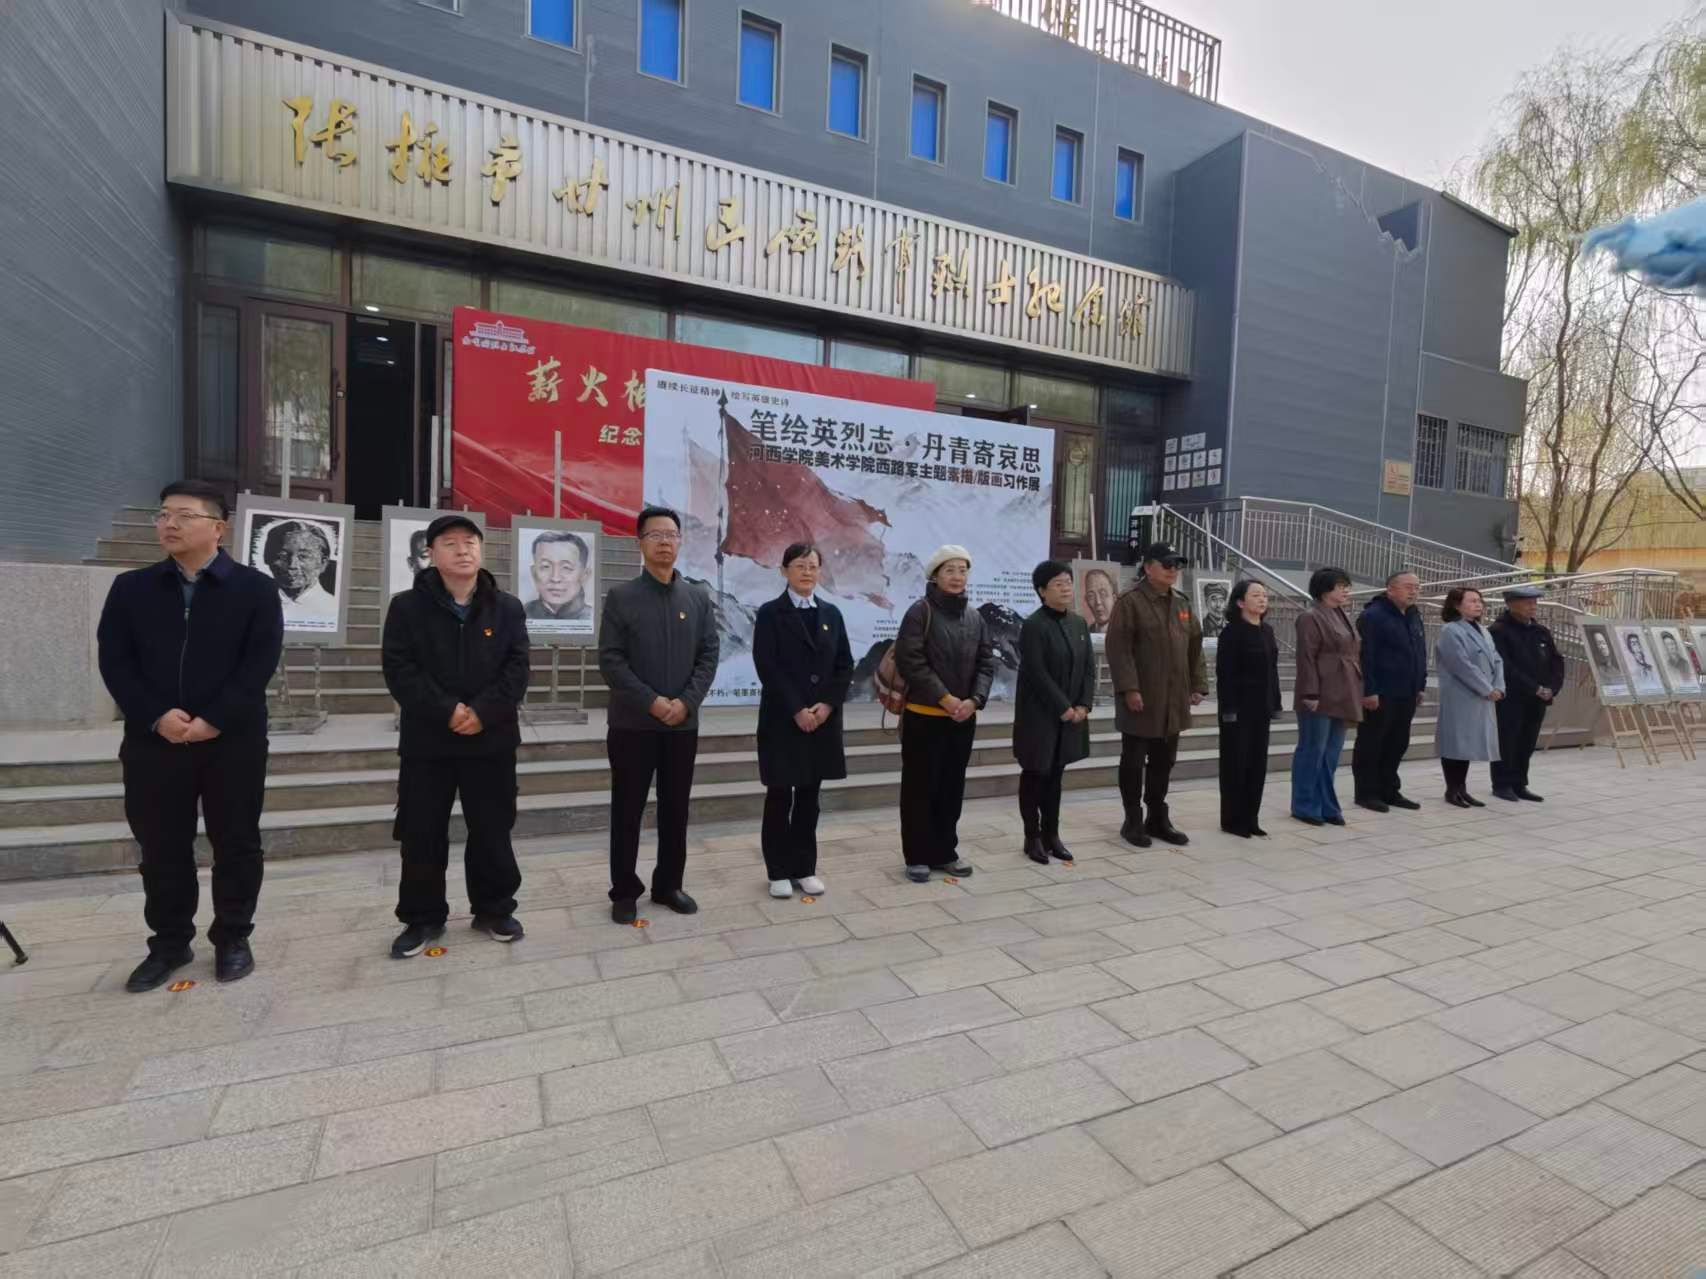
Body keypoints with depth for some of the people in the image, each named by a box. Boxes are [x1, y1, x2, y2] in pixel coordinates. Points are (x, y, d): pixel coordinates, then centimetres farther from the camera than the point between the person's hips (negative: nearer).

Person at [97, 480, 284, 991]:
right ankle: (170, 942, 26)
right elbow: (114, 661, 2)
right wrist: (156, 717, -13)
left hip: (233, 741, -2)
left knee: (236, 844, 6)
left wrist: (212, 720, -16)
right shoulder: (131, 588, 9)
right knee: (162, 847, 10)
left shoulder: (255, 588, 0)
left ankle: (233, 939, 21)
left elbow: (260, 663, -7)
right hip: (152, 741, 3)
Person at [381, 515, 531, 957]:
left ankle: (494, 910, 26)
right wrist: (447, 711, -18)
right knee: (422, 835, 7)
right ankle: (423, 918, 25)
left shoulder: (507, 607, 4)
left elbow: (517, 668, -3)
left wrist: (483, 712, -16)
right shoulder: (407, 606, 0)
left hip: (492, 740, 1)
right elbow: (399, 669, -8)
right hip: (427, 741, -1)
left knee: (492, 831, 10)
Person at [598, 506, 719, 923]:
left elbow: (709, 657, 3)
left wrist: (686, 701, -11)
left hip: (683, 724, 3)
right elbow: (610, 659, -8)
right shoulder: (621, 596, -2)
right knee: (627, 810, 6)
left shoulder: (698, 598, 7)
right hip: (632, 724, -3)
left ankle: (669, 885, 26)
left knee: (676, 810, 11)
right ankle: (624, 891, 20)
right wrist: (651, 701, -16)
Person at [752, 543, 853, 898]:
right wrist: (796, 710, -15)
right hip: (782, 719, -4)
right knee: (779, 796, 4)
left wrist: (827, 705, -7)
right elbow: (767, 667, -10)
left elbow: (845, 665, 7)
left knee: (809, 797, 10)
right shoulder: (770, 613, -3)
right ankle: (778, 871, 16)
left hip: (823, 718, 4)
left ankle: (805, 868, 21)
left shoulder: (831, 613, 10)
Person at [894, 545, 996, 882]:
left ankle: (945, 852, 25)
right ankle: (917, 856, 14)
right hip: (924, 715, -5)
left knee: (952, 787, 13)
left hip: (963, 717, 5)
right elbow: (910, 661, -15)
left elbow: (987, 663, 7)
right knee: (920, 787, 3)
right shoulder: (920, 612, -8)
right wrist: (944, 698, -17)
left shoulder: (975, 617, 9)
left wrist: (974, 700, -9)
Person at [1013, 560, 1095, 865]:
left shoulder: (1079, 623, 8)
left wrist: (1083, 705, -4)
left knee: (1055, 775, 13)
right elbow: (1038, 675, -18)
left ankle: (1051, 834, 23)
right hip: (1039, 715, -6)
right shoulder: (1033, 626, -14)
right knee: (1034, 774, 5)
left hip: (1072, 714, 6)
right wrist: (1063, 708, -17)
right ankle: (1033, 837, 15)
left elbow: (1089, 668, 8)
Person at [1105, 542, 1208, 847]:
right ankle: (1133, 821, 15)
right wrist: (1129, 688, -21)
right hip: (1140, 700, -7)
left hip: (1173, 700, 7)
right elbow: (1119, 649, -16)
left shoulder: (1182, 604, 14)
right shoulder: (1130, 602, -9)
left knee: (1163, 762, 14)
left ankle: (1158, 819, 26)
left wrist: (1198, 685, 9)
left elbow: (1195, 648, 17)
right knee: (1134, 762, 4)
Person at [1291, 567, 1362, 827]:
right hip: (1321, 699, -8)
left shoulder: (1343, 618, 17)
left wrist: (1356, 693, 16)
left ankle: (1326, 806, 20)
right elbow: (1306, 659, -14)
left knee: (1331, 755, 12)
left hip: (1342, 698, 8)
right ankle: (1305, 806, 9)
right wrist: (1310, 694, -19)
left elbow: (1354, 655, 20)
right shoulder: (1311, 619, -9)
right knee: (1312, 752, -1)